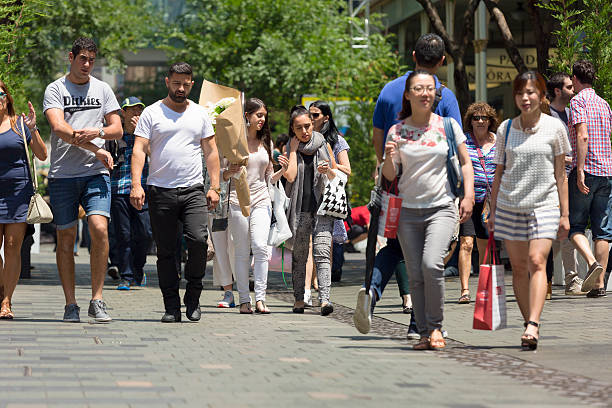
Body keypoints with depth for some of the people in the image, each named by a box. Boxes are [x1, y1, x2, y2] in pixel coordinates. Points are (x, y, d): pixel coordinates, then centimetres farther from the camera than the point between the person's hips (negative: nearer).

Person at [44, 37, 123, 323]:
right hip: (63, 174, -1)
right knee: (66, 238, 2)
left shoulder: (102, 89, 13)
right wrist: (97, 150, -16)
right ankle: (70, 304, 9)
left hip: (95, 173, 1)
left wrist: (97, 132, -12)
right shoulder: (55, 89, 3)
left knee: (99, 228, -17)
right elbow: (59, 128, -11)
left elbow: (117, 129, 10)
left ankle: (97, 300, -9)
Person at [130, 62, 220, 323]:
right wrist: (136, 185, -15)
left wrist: (214, 186, 4)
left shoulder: (200, 114, 13)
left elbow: (211, 152, 13)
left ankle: (193, 295, 0)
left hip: (193, 191, 1)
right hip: (160, 191, -1)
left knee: (198, 239, -17)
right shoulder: (152, 113, 5)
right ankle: (172, 306, 8)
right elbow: (139, 149, -3)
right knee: (165, 251, 1)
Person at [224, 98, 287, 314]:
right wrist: (229, 173, -19)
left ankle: (260, 298, -11)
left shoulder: (266, 142, 13)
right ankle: (244, 300, 7)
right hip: (238, 200, -3)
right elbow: (222, 176, 3)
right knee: (242, 252, 0)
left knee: (260, 247, -12)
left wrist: (282, 171, 0)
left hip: (261, 200, 3)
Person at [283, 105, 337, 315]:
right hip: (300, 208, 1)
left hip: (322, 206, -1)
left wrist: (328, 171, -9)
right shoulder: (290, 148, 5)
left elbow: (335, 176, 13)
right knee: (299, 255, 5)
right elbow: (290, 175, -12)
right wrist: (294, 149, -6)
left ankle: (325, 299, -20)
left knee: (322, 253, -12)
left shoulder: (323, 145, 6)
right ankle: (299, 299, 15)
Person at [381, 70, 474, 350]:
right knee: (415, 275, 1)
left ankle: (435, 326, -6)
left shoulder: (448, 125, 2)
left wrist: (469, 195, -2)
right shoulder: (397, 131, 4)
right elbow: (390, 175, 8)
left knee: (432, 265, -21)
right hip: (408, 209, 2)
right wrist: (389, 157, -14)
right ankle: (425, 333, 10)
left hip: (441, 207, -2)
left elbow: (465, 162, 10)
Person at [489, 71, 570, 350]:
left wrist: (564, 214, 2)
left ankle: (532, 326, -24)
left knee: (537, 262, -17)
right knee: (518, 267, 2)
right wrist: (493, 211, 10)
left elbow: (560, 174, 4)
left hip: (544, 205, -3)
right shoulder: (506, 129, 6)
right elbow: (499, 172, 13)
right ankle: (529, 323, 11)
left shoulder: (554, 128, 1)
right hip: (509, 206, 3)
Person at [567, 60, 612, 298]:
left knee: (574, 225, 1)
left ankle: (592, 262, -22)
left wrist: (580, 170, -20)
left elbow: (583, 136, -17)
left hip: (586, 170, -6)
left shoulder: (578, 101, -5)